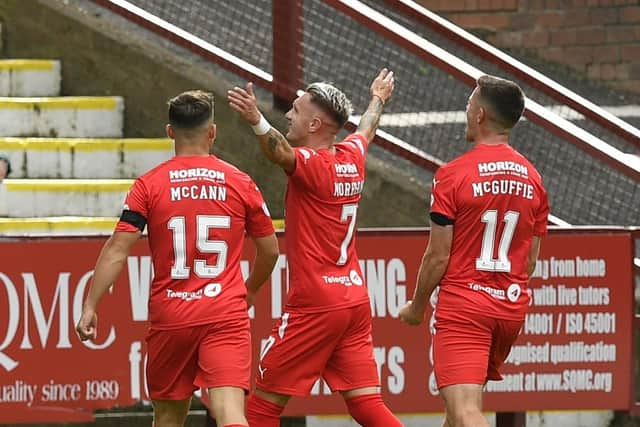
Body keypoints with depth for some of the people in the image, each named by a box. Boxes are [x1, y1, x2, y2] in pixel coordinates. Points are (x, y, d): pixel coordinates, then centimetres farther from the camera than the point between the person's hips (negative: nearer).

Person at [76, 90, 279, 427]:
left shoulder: (149, 185, 0)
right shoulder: (239, 183, 5)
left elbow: (117, 250, -7)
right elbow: (270, 250, 13)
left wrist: (90, 307, -3)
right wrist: (249, 291, 32)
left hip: (170, 318, 1)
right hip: (226, 315, -1)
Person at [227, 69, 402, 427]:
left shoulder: (311, 163, -11)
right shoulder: (352, 156, 11)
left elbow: (282, 152, -35)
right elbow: (367, 130, 34)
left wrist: (258, 121, -54)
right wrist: (378, 100, 55)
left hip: (314, 305, -8)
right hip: (356, 300, 8)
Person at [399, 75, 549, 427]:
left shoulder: (453, 175, -11)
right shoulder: (532, 177, 7)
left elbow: (438, 257, -10)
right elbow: (531, 260, 13)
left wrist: (416, 306, 5)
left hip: (463, 306, -7)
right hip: (511, 307, 7)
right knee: (466, 398, 22)